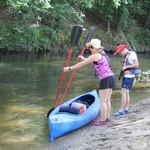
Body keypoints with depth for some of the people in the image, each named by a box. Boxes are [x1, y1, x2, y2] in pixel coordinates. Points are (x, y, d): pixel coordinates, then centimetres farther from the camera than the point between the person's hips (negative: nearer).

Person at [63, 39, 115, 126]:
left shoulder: (95, 56, -7)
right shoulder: (103, 54, 20)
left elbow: (82, 64, -3)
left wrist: (69, 68, 4)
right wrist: (84, 59, 51)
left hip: (106, 79, -9)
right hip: (111, 77, 9)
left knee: (103, 101, -4)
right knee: (107, 100, 15)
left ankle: (103, 120, 0)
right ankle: (107, 118, 20)